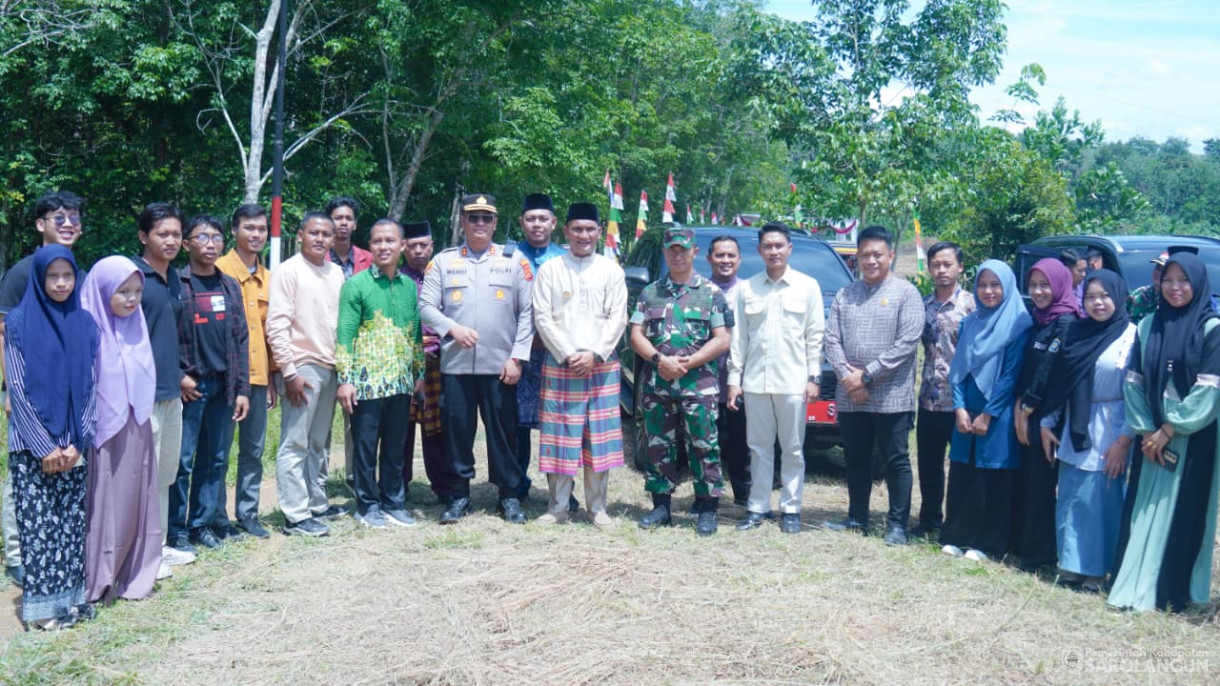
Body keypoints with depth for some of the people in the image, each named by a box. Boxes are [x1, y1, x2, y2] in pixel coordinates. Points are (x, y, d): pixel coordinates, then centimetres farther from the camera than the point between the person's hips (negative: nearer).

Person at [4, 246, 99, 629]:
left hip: (74, 445, 3)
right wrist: (45, 447, -11)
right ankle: (41, 604, 6)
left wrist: (77, 442, -5)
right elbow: (16, 389, -7)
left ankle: (72, 597, 16)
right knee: (38, 523, -1)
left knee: (72, 521, 6)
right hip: (32, 446, -3)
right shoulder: (20, 323, -4)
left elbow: (91, 387, 5)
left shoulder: (85, 324, 6)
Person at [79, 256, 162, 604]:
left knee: (135, 500, 10)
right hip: (102, 431, -6)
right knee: (102, 503, 0)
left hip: (135, 431, 6)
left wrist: (142, 416, 11)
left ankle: (133, 575, 20)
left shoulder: (136, 326, 8)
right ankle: (97, 582, 10)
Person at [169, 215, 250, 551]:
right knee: (182, 461, -1)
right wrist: (178, 377, -13)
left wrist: (242, 389, 7)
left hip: (223, 387, 5)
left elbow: (241, 339, 11)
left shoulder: (230, 286, 11)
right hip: (190, 386, -5)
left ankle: (202, 523, 22)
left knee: (215, 460, 10)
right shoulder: (175, 283, -4)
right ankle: (176, 529, 9)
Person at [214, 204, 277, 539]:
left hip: (258, 375, 6)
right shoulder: (220, 270, -5)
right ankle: (216, 517, 11)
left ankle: (247, 513, 21)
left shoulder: (267, 278, 14)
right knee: (220, 449, 1)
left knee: (254, 449, 11)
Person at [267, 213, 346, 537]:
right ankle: (295, 516, -2)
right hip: (301, 368, -7)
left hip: (329, 368, 7)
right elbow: (277, 325, -12)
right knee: (295, 445, -4)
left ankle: (316, 504, 23)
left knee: (317, 444, 14)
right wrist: (290, 371, -16)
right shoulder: (288, 271, -7)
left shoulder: (336, 273, 13)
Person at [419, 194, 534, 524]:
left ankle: (510, 496, 14)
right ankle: (458, 495, 16)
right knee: (456, 429, 5)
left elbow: (527, 313, 2)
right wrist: (452, 328, -14)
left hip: (500, 366, -1)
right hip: (455, 365, 1)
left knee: (503, 431, 4)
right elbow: (426, 305, 4)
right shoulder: (443, 261, 8)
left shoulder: (515, 261, 6)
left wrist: (517, 357, -5)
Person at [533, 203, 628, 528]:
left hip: (601, 365, 1)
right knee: (560, 435, 0)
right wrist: (567, 355, -10)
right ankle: (558, 505, 10)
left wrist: (594, 354, -9)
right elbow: (542, 318, 0)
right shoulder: (549, 270, 5)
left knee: (600, 437, 3)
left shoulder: (611, 270, 8)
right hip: (559, 364, -1)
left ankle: (597, 505, 12)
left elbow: (618, 318, 2)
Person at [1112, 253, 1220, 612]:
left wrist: (1169, 430, -13)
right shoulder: (1148, 326, 8)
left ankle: (1173, 593, 6)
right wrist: (1146, 432, -5)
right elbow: (1133, 382, 6)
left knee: (1182, 513, -1)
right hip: (1153, 437, 4)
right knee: (1142, 510, 6)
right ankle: (1133, 586, 14)